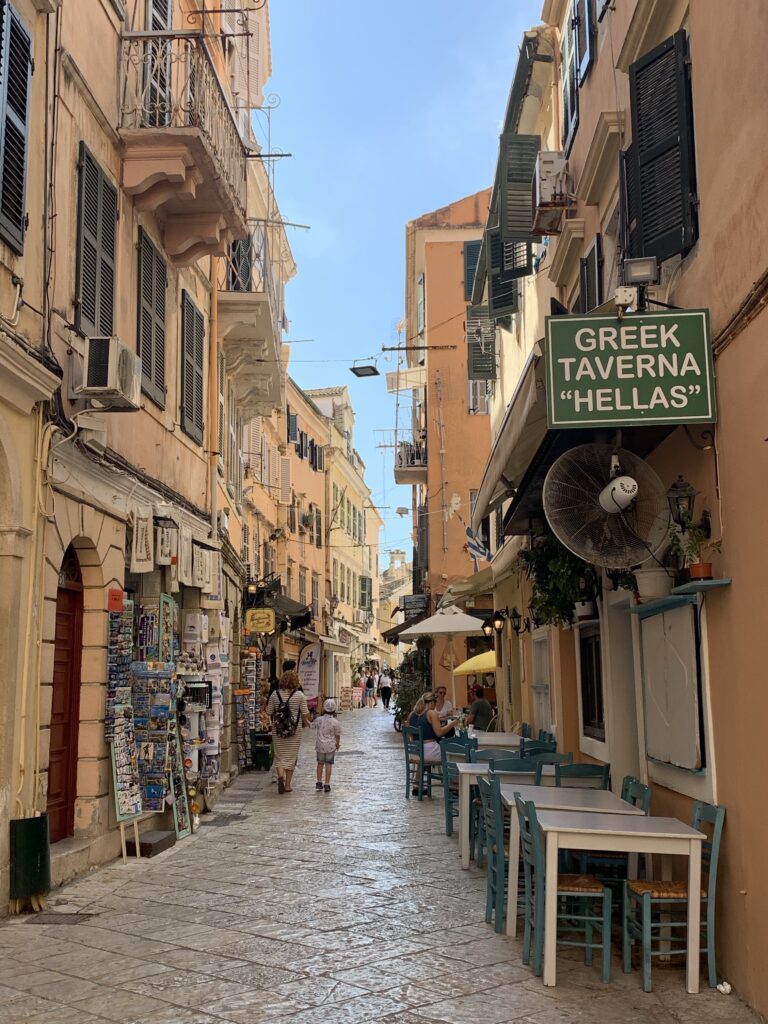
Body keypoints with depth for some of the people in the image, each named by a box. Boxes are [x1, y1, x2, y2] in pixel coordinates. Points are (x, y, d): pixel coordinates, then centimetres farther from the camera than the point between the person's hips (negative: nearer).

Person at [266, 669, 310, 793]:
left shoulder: (275, 694, -2)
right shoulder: (299, 695, -7)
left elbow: (269, 712, 2)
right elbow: (305, 713, -7)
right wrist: (305, 722, 13)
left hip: (277, 731, 1)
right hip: (294, 731, -1)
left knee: (279, 756, 11)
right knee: (291, 757, 9)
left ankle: (280, 775, -15)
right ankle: (287, 785, 13)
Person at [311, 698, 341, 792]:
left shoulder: (319, 720, -5)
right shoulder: (335, 722, -10)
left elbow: (311, 726, 13)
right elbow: (337, 735, -3)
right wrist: (338, 744, 15)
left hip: (320, 746, 2)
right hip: (330, 746, -2)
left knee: (320, 763, 18)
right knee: (328, 764, 4)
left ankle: (319, 782, 18)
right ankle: (327, 784, 3)